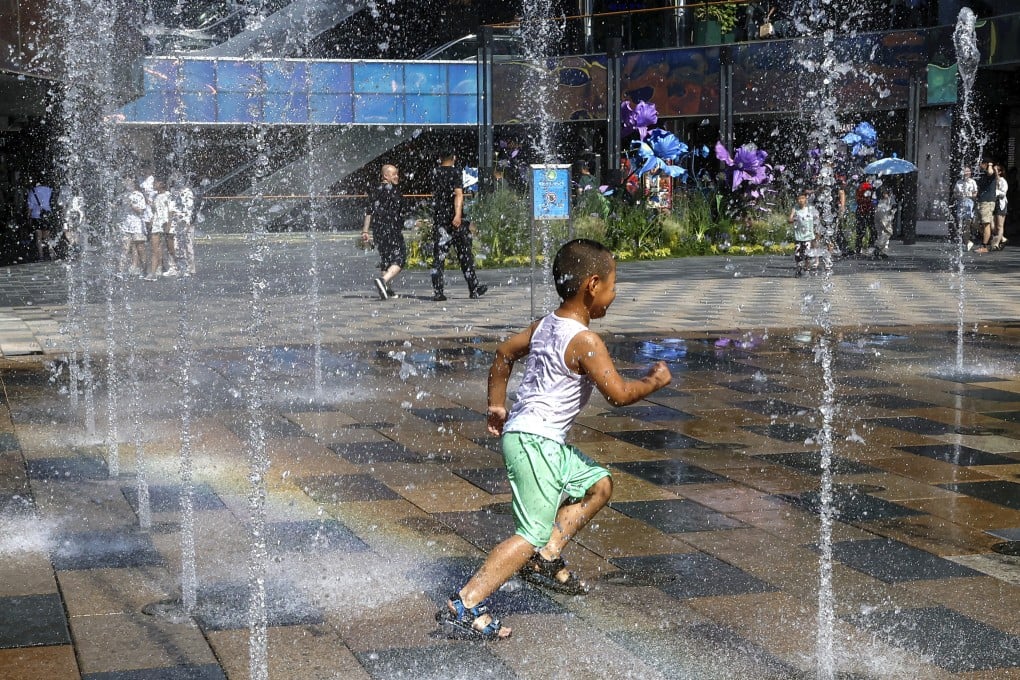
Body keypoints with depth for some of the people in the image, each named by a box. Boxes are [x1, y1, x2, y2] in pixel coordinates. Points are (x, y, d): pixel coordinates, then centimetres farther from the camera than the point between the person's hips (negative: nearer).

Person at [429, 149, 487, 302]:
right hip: (455, 220, -3)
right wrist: (458, 215, -28)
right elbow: (458, 194, -17)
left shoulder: (435, 174, 10)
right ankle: (474, 290, 15)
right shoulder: (456, 172, -4)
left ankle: (437, 292, -10)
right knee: (465, 255, 8)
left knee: (438, 256, 1)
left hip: (438, 219, 3)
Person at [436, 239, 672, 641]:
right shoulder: (585, 342, -16)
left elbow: (503, 354, 22)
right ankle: (463, 607, -17)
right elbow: (619, 394, -19)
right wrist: (655, 381, -1)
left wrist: (496, 407, 29)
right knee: (532, 533, -13)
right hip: (533, 442, -10)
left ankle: (546, 559, 18)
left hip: (544, 442, 10)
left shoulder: (545, 325, 11)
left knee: (598, 484, 22)